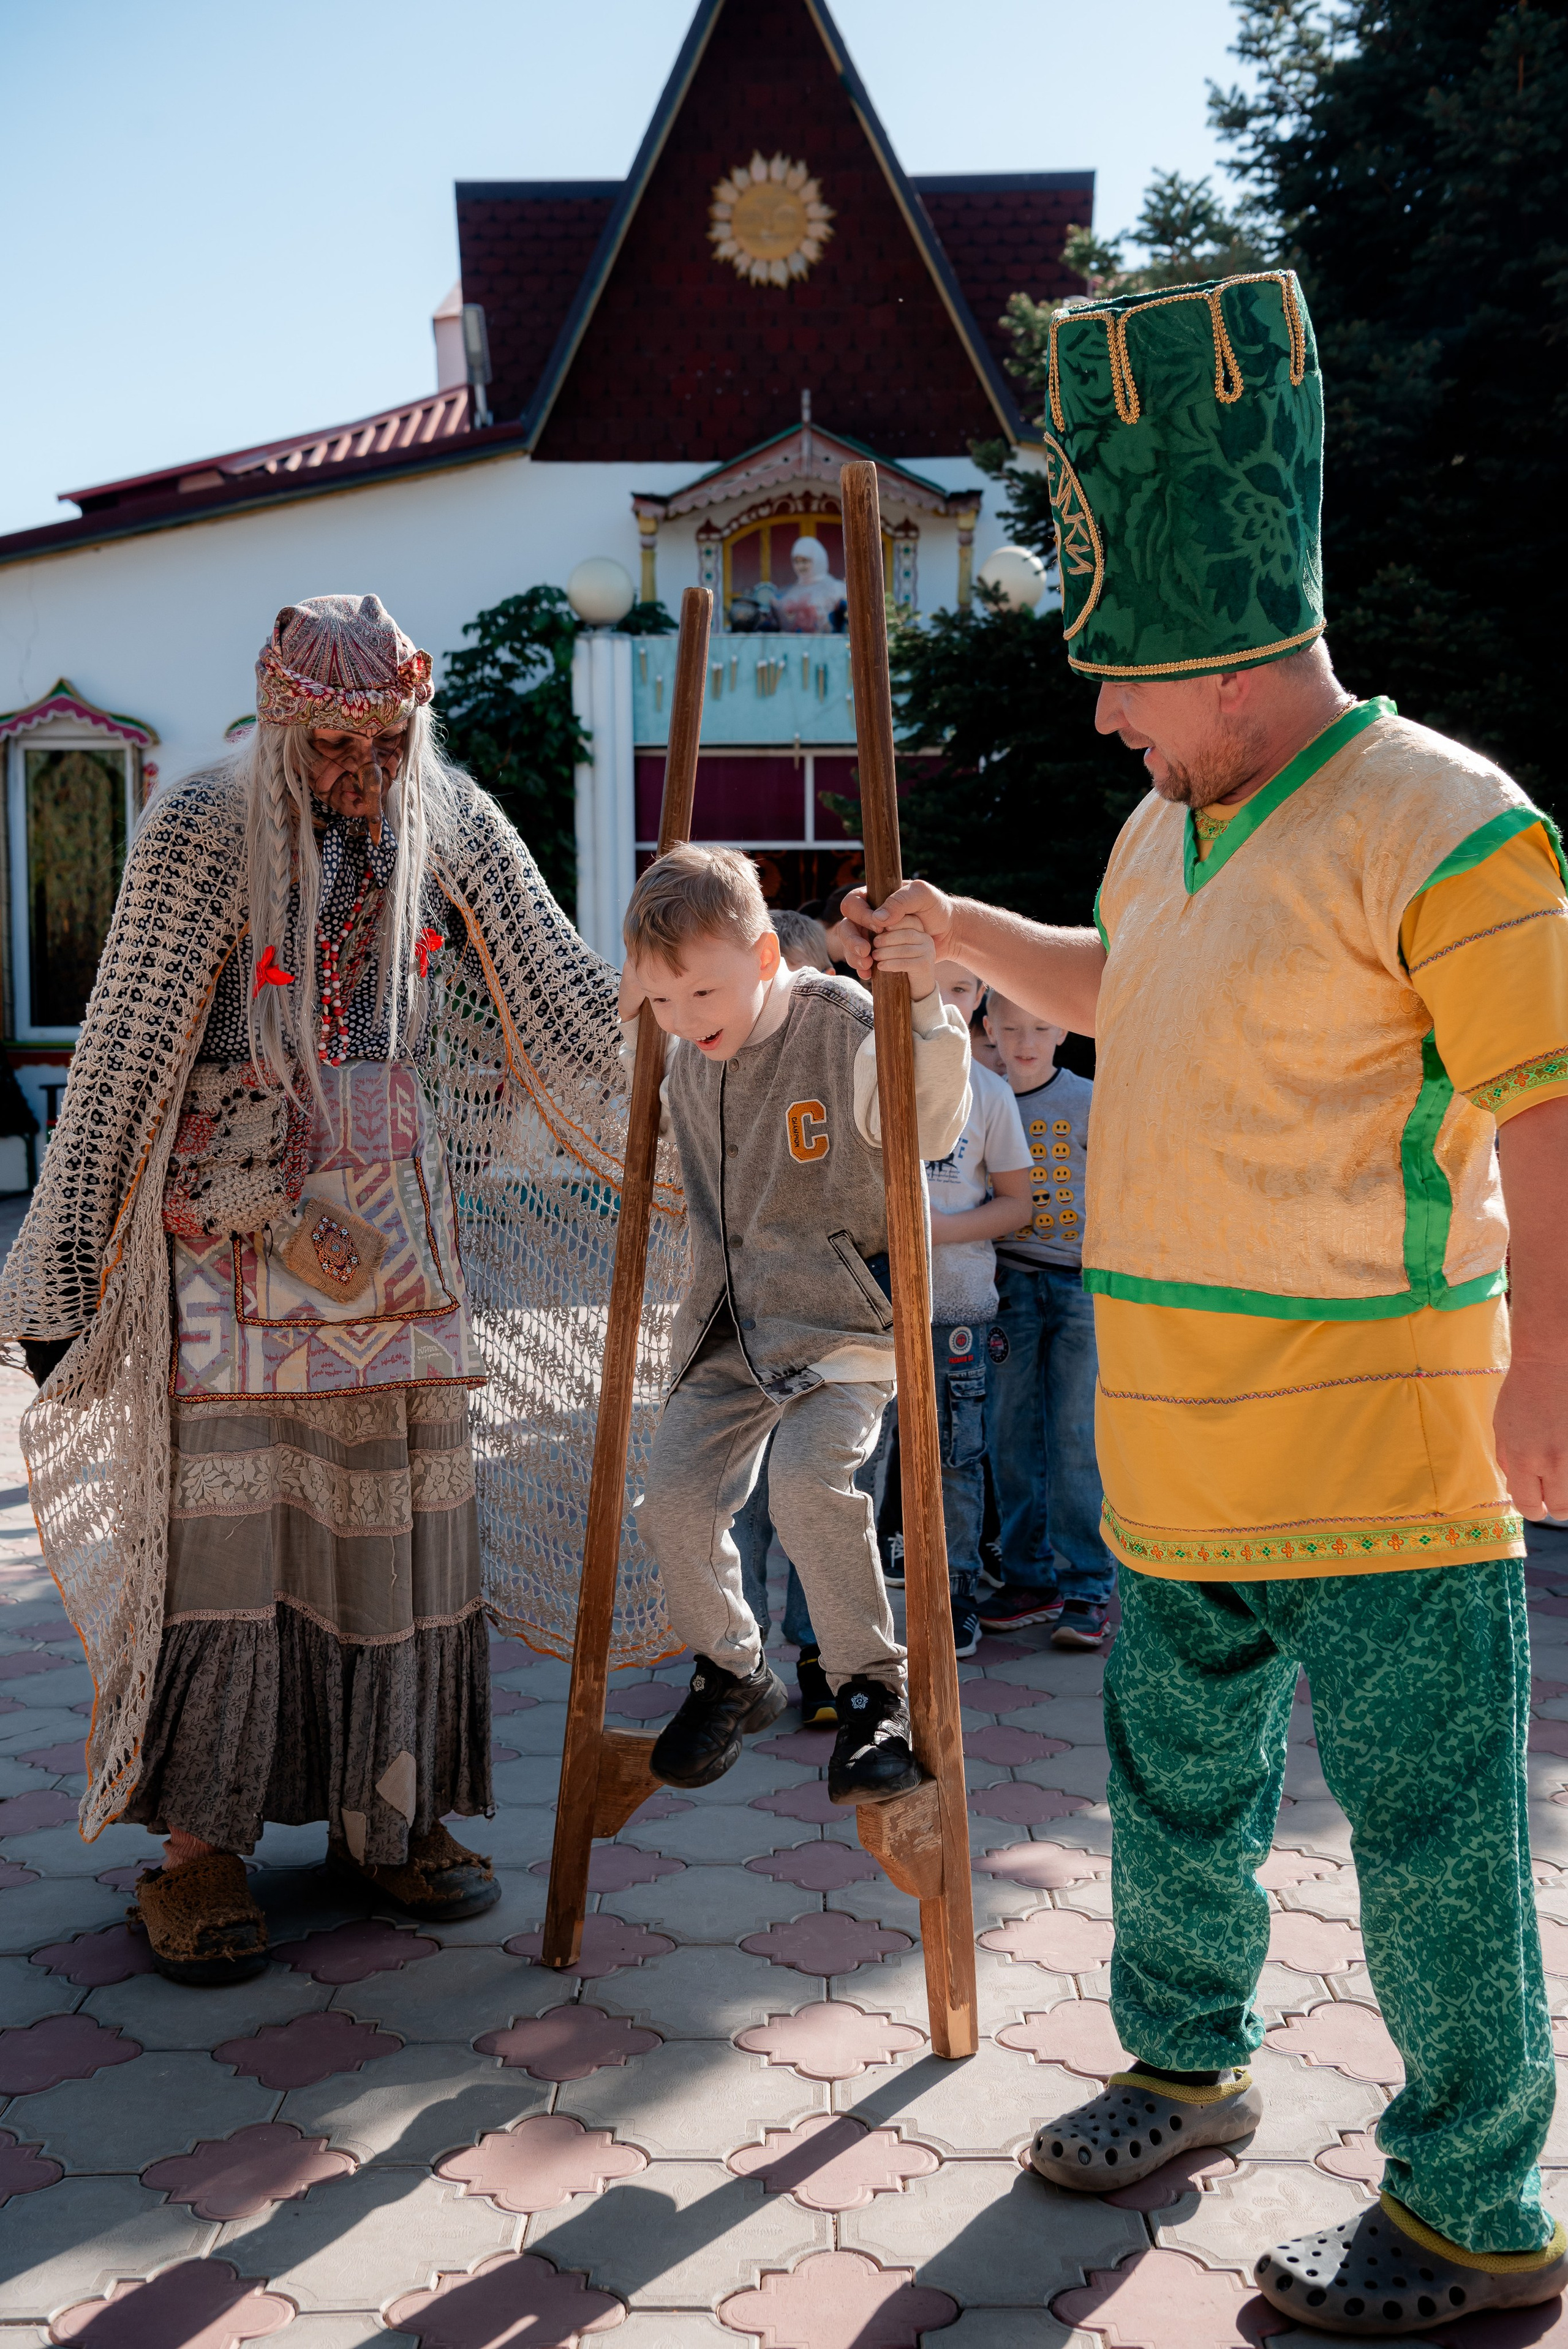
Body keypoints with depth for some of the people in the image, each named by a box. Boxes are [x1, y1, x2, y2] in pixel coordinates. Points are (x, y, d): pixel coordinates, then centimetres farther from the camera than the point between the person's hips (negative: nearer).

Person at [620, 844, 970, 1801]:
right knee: (673, 1497, -3)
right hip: (728, 1326, 6)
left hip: (841, 1319, -6)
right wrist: (625, 1013, 12)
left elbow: (933, 1129, -27)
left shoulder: (844, 1029, -15)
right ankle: (733, 1673, 23)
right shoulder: (681, 1059, 4)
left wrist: (926, 1009, -41)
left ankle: (875, 1691, -7)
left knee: (809, 1481, -27)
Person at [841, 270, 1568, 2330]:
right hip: (1184, 1443, 9)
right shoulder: (1174, 826, 11)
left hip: (1376, 1441, -8)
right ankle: (1186, 2064, 40)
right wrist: (955, 930, 23)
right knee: (1179, 1773, 20)